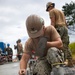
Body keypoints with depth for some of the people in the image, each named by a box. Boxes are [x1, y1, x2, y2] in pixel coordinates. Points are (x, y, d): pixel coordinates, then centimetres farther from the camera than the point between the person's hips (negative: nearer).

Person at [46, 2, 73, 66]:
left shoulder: (52, 11, 4)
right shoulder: (61, 11, 28)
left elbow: (53, 22, -9)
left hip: (58, 29, -7)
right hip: (65, 28, 8)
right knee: (65, 47, 2)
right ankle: (70, 63, -4)